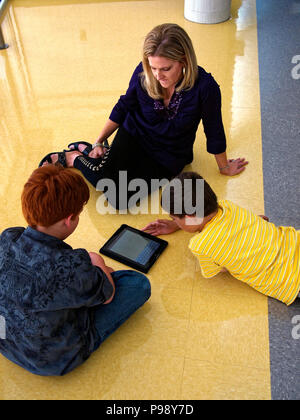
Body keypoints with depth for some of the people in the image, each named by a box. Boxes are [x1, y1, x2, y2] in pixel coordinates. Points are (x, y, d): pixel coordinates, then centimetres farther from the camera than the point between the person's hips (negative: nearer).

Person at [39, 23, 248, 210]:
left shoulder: (204, 86, -25)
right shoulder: (143, 73, -16)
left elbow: (214, 132, -11)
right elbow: (124, 106, 2)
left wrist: (224, 166, 4)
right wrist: (100, 141, 4)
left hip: (168, 157, -1)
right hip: (135, 136, 1)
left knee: (120, 197, -24)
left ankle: (80, 154, 0)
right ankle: (74, 157, 2)